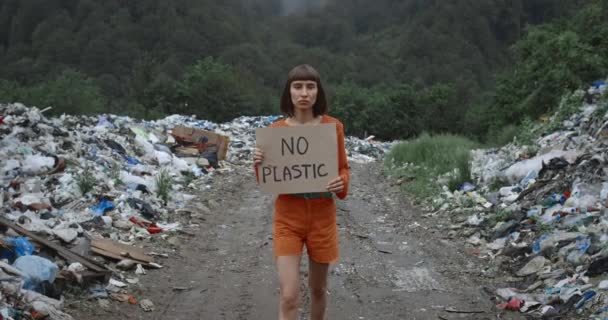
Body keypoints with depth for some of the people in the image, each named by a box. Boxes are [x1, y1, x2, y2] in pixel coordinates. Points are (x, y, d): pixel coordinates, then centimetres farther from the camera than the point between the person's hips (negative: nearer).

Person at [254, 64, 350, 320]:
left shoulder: (332, 126, -4)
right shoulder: (275, 130, -3)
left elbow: (343, 169, 4)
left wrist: (341, 183, -18)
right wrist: (259, 165, -20)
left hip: (322, 216, 1)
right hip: (287, 217, -1)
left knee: (318, 288, 16)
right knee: (288, 297, -9)